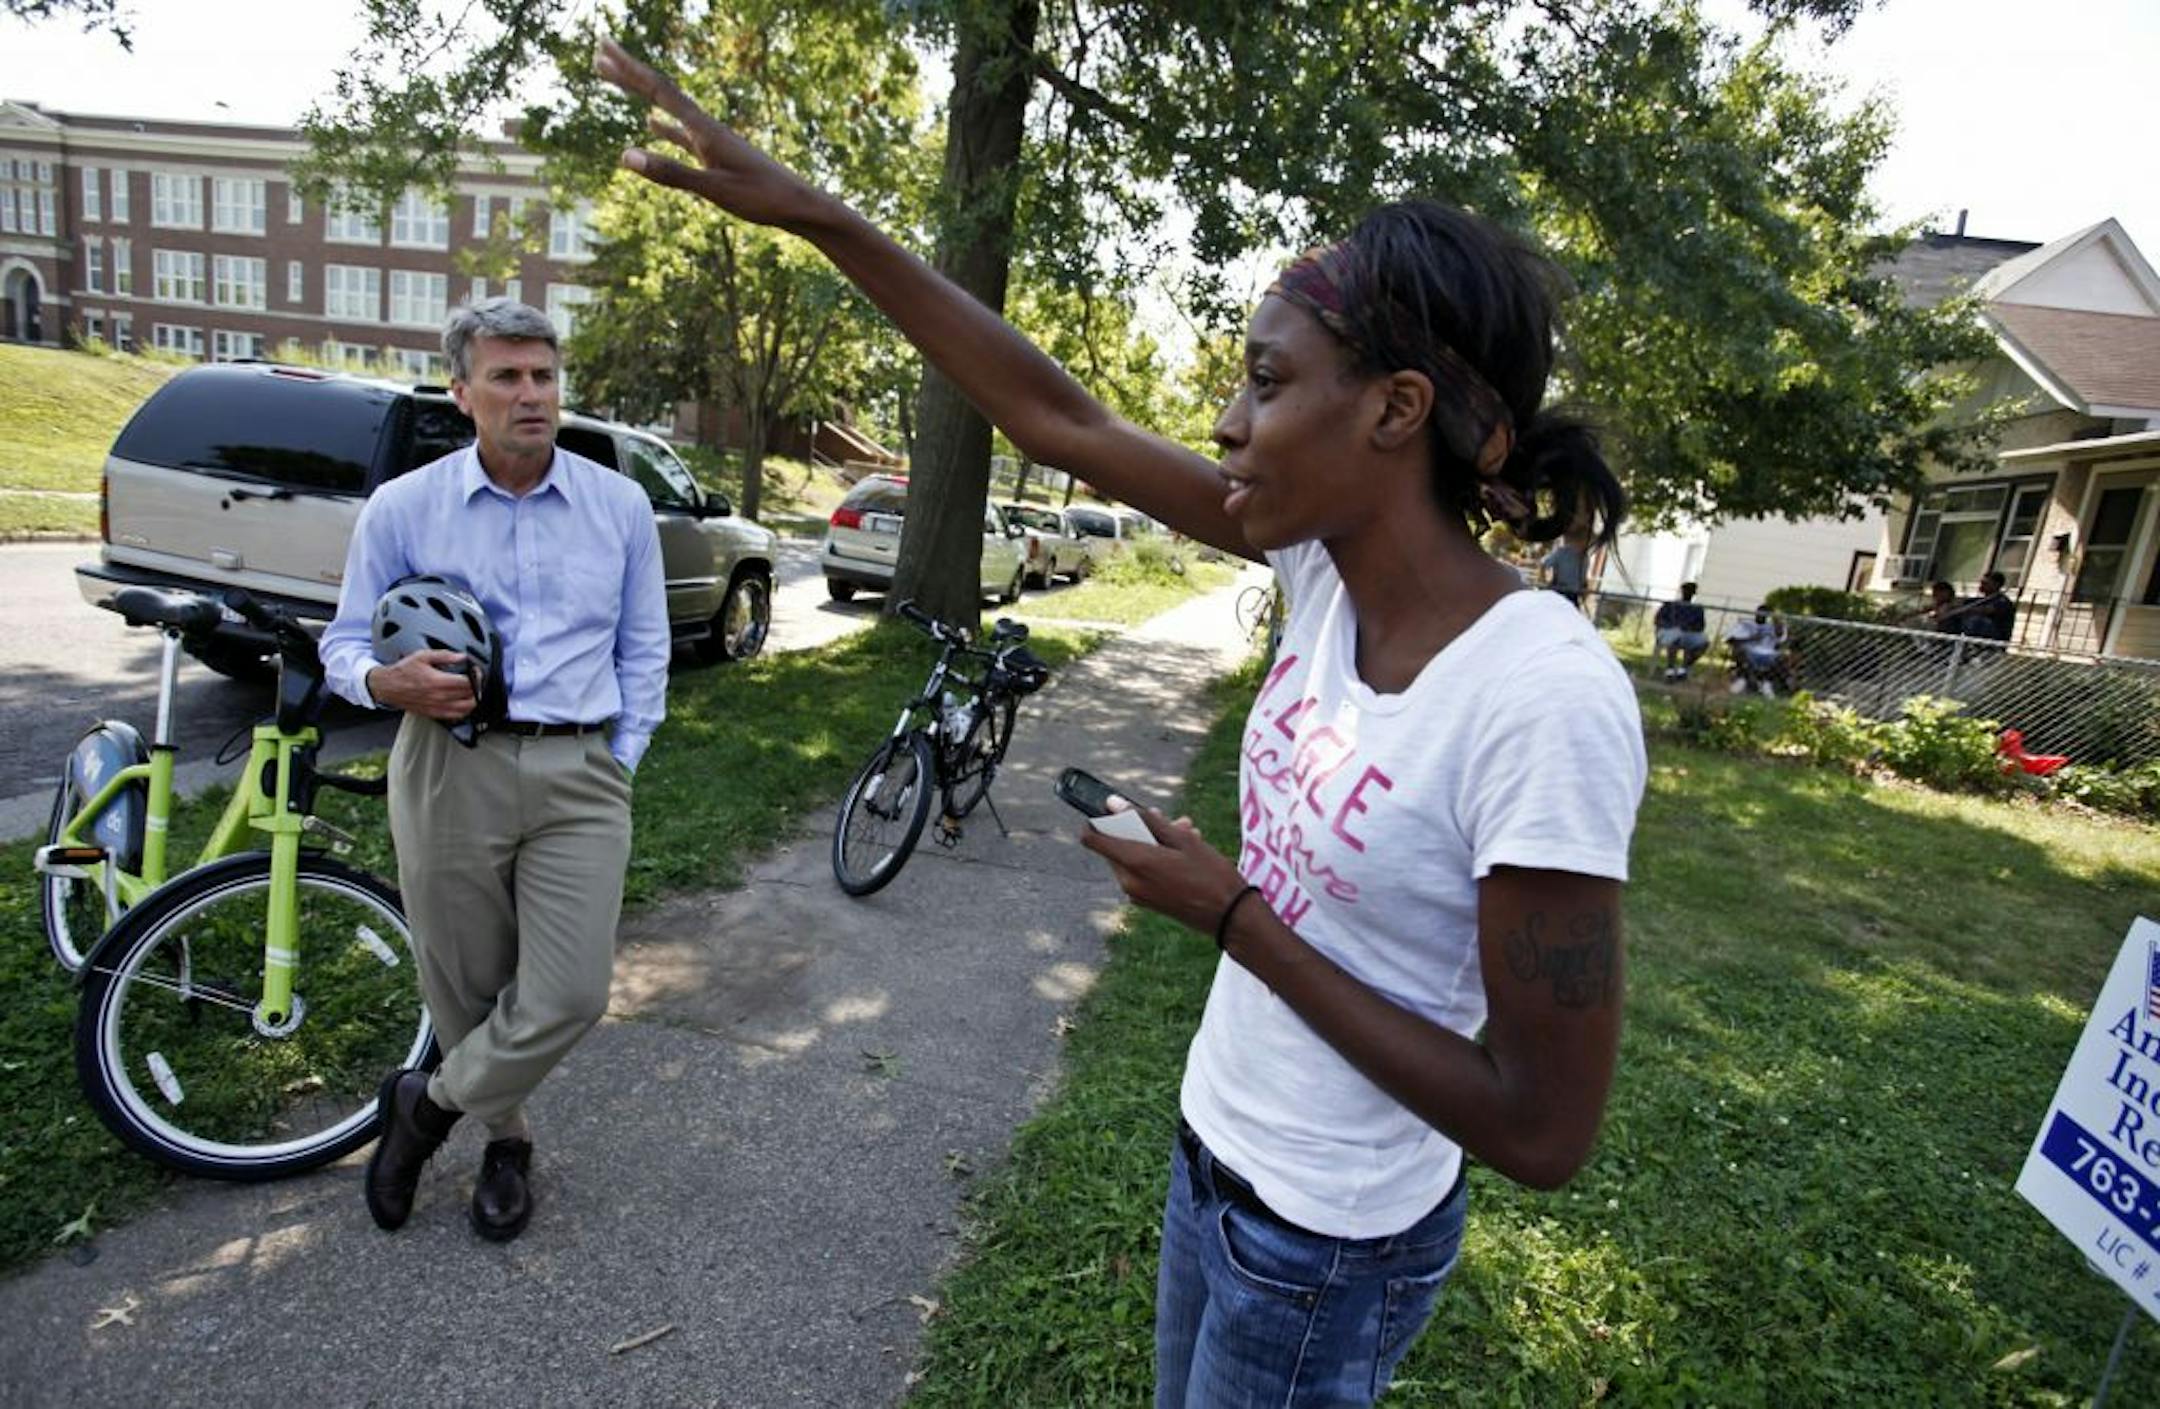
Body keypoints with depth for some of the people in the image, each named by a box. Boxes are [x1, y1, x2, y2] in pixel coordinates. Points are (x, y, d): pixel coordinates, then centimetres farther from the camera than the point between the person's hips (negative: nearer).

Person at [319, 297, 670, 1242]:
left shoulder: (620, 506, 6)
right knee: (467, 986, 10)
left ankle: (430, 1102, 23)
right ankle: (506, 1138, 37)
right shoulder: (402, 507, 3)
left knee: (570, 995, -5)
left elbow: (644, 652, 11)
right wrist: (389, 683, -15)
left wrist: (618, 760, 2)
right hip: (448, 768, 0)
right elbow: (343, 643, 8)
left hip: (579, 774, 0)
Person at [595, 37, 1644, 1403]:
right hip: (1216, 1161, 6)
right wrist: (810, 211, -10)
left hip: (1327, 1252, -6)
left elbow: (1544, 1131, -25)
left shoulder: (1546, 700, -31)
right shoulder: (1332, 561, -11)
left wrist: (1231, 914, -23)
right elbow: (1058, 417, -9)